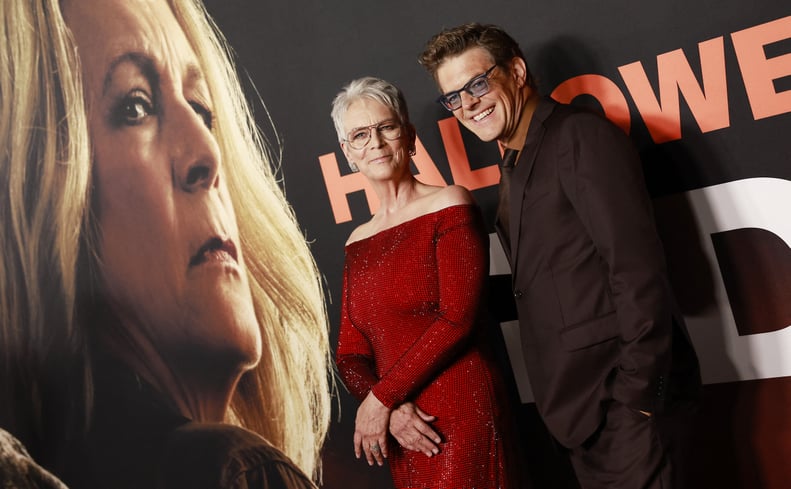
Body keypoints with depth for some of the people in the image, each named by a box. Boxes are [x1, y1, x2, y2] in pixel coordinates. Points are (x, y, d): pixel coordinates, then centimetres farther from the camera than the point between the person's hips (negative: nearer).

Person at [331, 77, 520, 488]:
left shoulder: (449, 204, -5)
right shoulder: (358, 242, 10)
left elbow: (458, 318, -14)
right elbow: (349, 354, 7)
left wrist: (380, 397, -12)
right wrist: (391, 409, -11)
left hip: (460, 421, -5)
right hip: (403, 431, 5)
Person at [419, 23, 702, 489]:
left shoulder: (581, 136, -10)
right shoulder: (515, 169, 16)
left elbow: (637, 268, -18)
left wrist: (637, 393, -19)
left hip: (620, 393, -8)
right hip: (577, 404, 8)